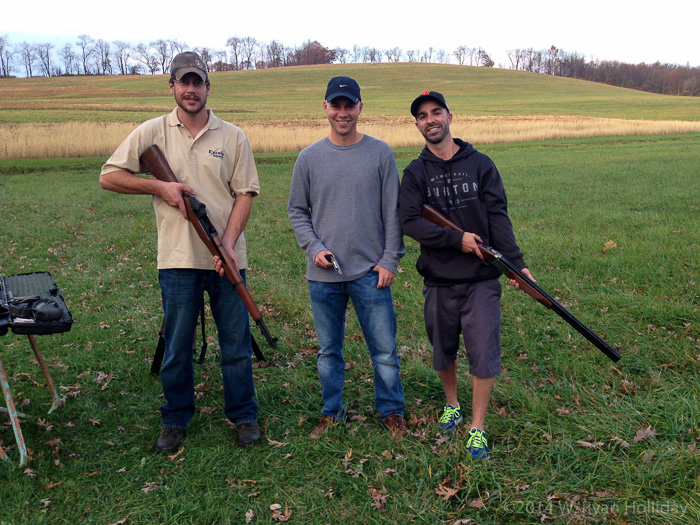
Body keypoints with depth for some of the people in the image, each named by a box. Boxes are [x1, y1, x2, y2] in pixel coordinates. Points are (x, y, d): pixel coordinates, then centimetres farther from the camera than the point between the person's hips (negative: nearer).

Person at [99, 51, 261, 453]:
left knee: (236, 343, 9)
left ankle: (244, 416, 26)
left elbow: (245, 193, 0)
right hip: (178, 259, 0)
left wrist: (229, 243, -12)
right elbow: (109, 177, 3)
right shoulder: (152, 132, 3)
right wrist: (159, 187, -9)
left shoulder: (232, 136, 4)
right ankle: (176, 420, 29)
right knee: (177, 347, 11)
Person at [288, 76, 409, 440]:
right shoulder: (309, 157, 5)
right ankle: (332, 412, 31)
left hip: (370, 272, -1)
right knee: (328, 351, 14)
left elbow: (393, 213, 3)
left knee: (385, 350, 4)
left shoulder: (380, 153, 2)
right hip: (323, 275, 2)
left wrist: (390, 260, -3)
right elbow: (297, 211, 10)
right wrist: (313, 247, -6)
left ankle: (391, 411, 25)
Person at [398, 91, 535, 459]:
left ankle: (477, 427, 14)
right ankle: (451, 405, 41)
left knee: (484, 355, -2)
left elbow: (498, 217, -3)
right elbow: (410, 222, -10)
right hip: (438, 280, 1)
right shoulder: (415, 173, 3)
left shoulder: (480, 164, 4)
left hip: (482, 279, -1)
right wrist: (457, 239, -18)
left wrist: (516, 262, -12)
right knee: (443, 352, 16)